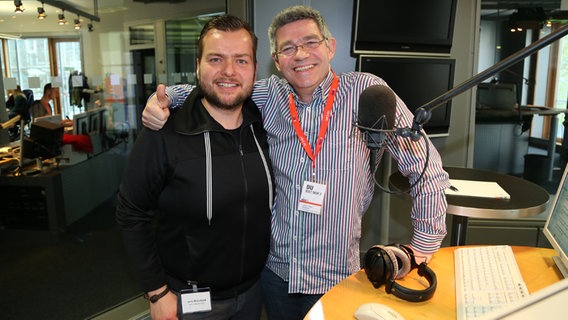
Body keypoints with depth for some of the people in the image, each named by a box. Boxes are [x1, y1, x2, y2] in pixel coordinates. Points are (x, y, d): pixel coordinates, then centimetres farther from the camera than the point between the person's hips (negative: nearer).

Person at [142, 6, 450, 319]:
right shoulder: (268, 95, -2)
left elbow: (425, 167, -11)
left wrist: (423, 247, -10)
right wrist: (163, 97, -13)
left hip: (336, 274, -3)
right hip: (275, 266, 4)